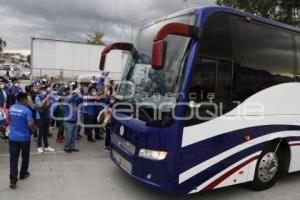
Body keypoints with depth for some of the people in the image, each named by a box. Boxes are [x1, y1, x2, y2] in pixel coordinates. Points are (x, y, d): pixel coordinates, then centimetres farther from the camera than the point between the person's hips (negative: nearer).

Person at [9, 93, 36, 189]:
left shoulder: (11, 108, 3)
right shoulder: (26, 110, -18)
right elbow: (31, 124, -26)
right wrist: (34, 129, -6)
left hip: (13, 137, 4)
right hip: (24, 138, -4)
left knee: (13, 158, 4)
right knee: (25, 156, 17)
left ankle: (13, 180, 0)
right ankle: (23, 174, 33)